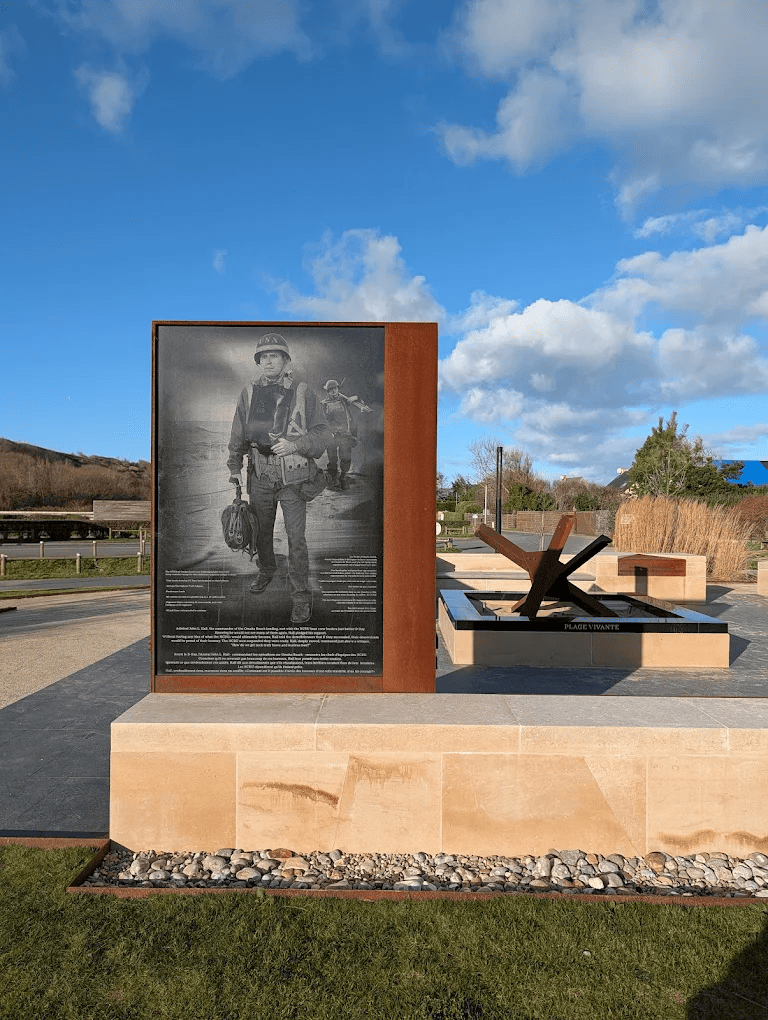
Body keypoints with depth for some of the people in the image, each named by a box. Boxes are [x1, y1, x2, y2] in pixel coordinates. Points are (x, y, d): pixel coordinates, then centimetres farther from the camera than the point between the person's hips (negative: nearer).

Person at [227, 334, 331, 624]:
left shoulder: (303, 394, -6)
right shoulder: (249, 394, 3)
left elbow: (323, 434, -6)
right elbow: (238, 435, 12)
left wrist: (294, 445, -20)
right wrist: (235, 467, 14)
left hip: (292, 480, -3)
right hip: (260, 478, 4)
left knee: (296, 538, -6)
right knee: (261, 531, 19)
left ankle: (301, 597, 7)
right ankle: (266, 570, 47)